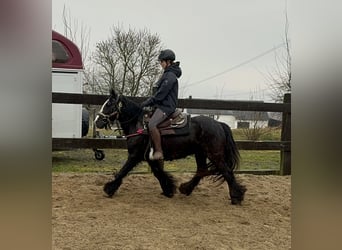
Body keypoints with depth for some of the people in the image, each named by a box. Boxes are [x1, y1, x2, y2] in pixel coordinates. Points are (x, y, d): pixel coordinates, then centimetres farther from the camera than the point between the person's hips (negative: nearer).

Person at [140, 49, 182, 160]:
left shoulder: (170, 76, -14)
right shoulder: (167, 74, 19)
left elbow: (161, 94, -19)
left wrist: (147, 102, -14)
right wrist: (148, 102, 16)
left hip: (166, 107, -11)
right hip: (161, 105, 11)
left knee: (152, 124, -30)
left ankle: (159, 152, -27)